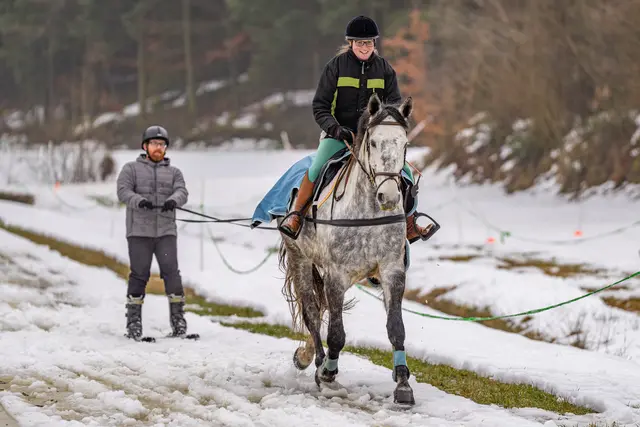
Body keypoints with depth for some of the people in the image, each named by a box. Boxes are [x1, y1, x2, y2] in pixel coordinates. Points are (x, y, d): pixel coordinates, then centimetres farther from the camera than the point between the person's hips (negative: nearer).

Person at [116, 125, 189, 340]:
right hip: (139, 231, -1)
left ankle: (178, 317, -3)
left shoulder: (173, 172, 18)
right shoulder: (131, 168, 11)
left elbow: (182, 191, 2)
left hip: (166, 231, 2)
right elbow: (123, 191, -3)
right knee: (139, 274, -3)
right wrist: (139, 201, -24)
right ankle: (133, 320, 4)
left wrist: (173, 200, -23)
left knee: (171, 272, -9)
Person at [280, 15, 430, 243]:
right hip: (339, 133, -3)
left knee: (405, 172, -8)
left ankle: (409, 223, 12)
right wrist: (334, 128, -20)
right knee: (317, 168, -29)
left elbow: (394, 102, 4)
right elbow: (320, 105, -3)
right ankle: (295, 216, -15)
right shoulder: (336, 65, -2)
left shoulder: (384, 68, 5)